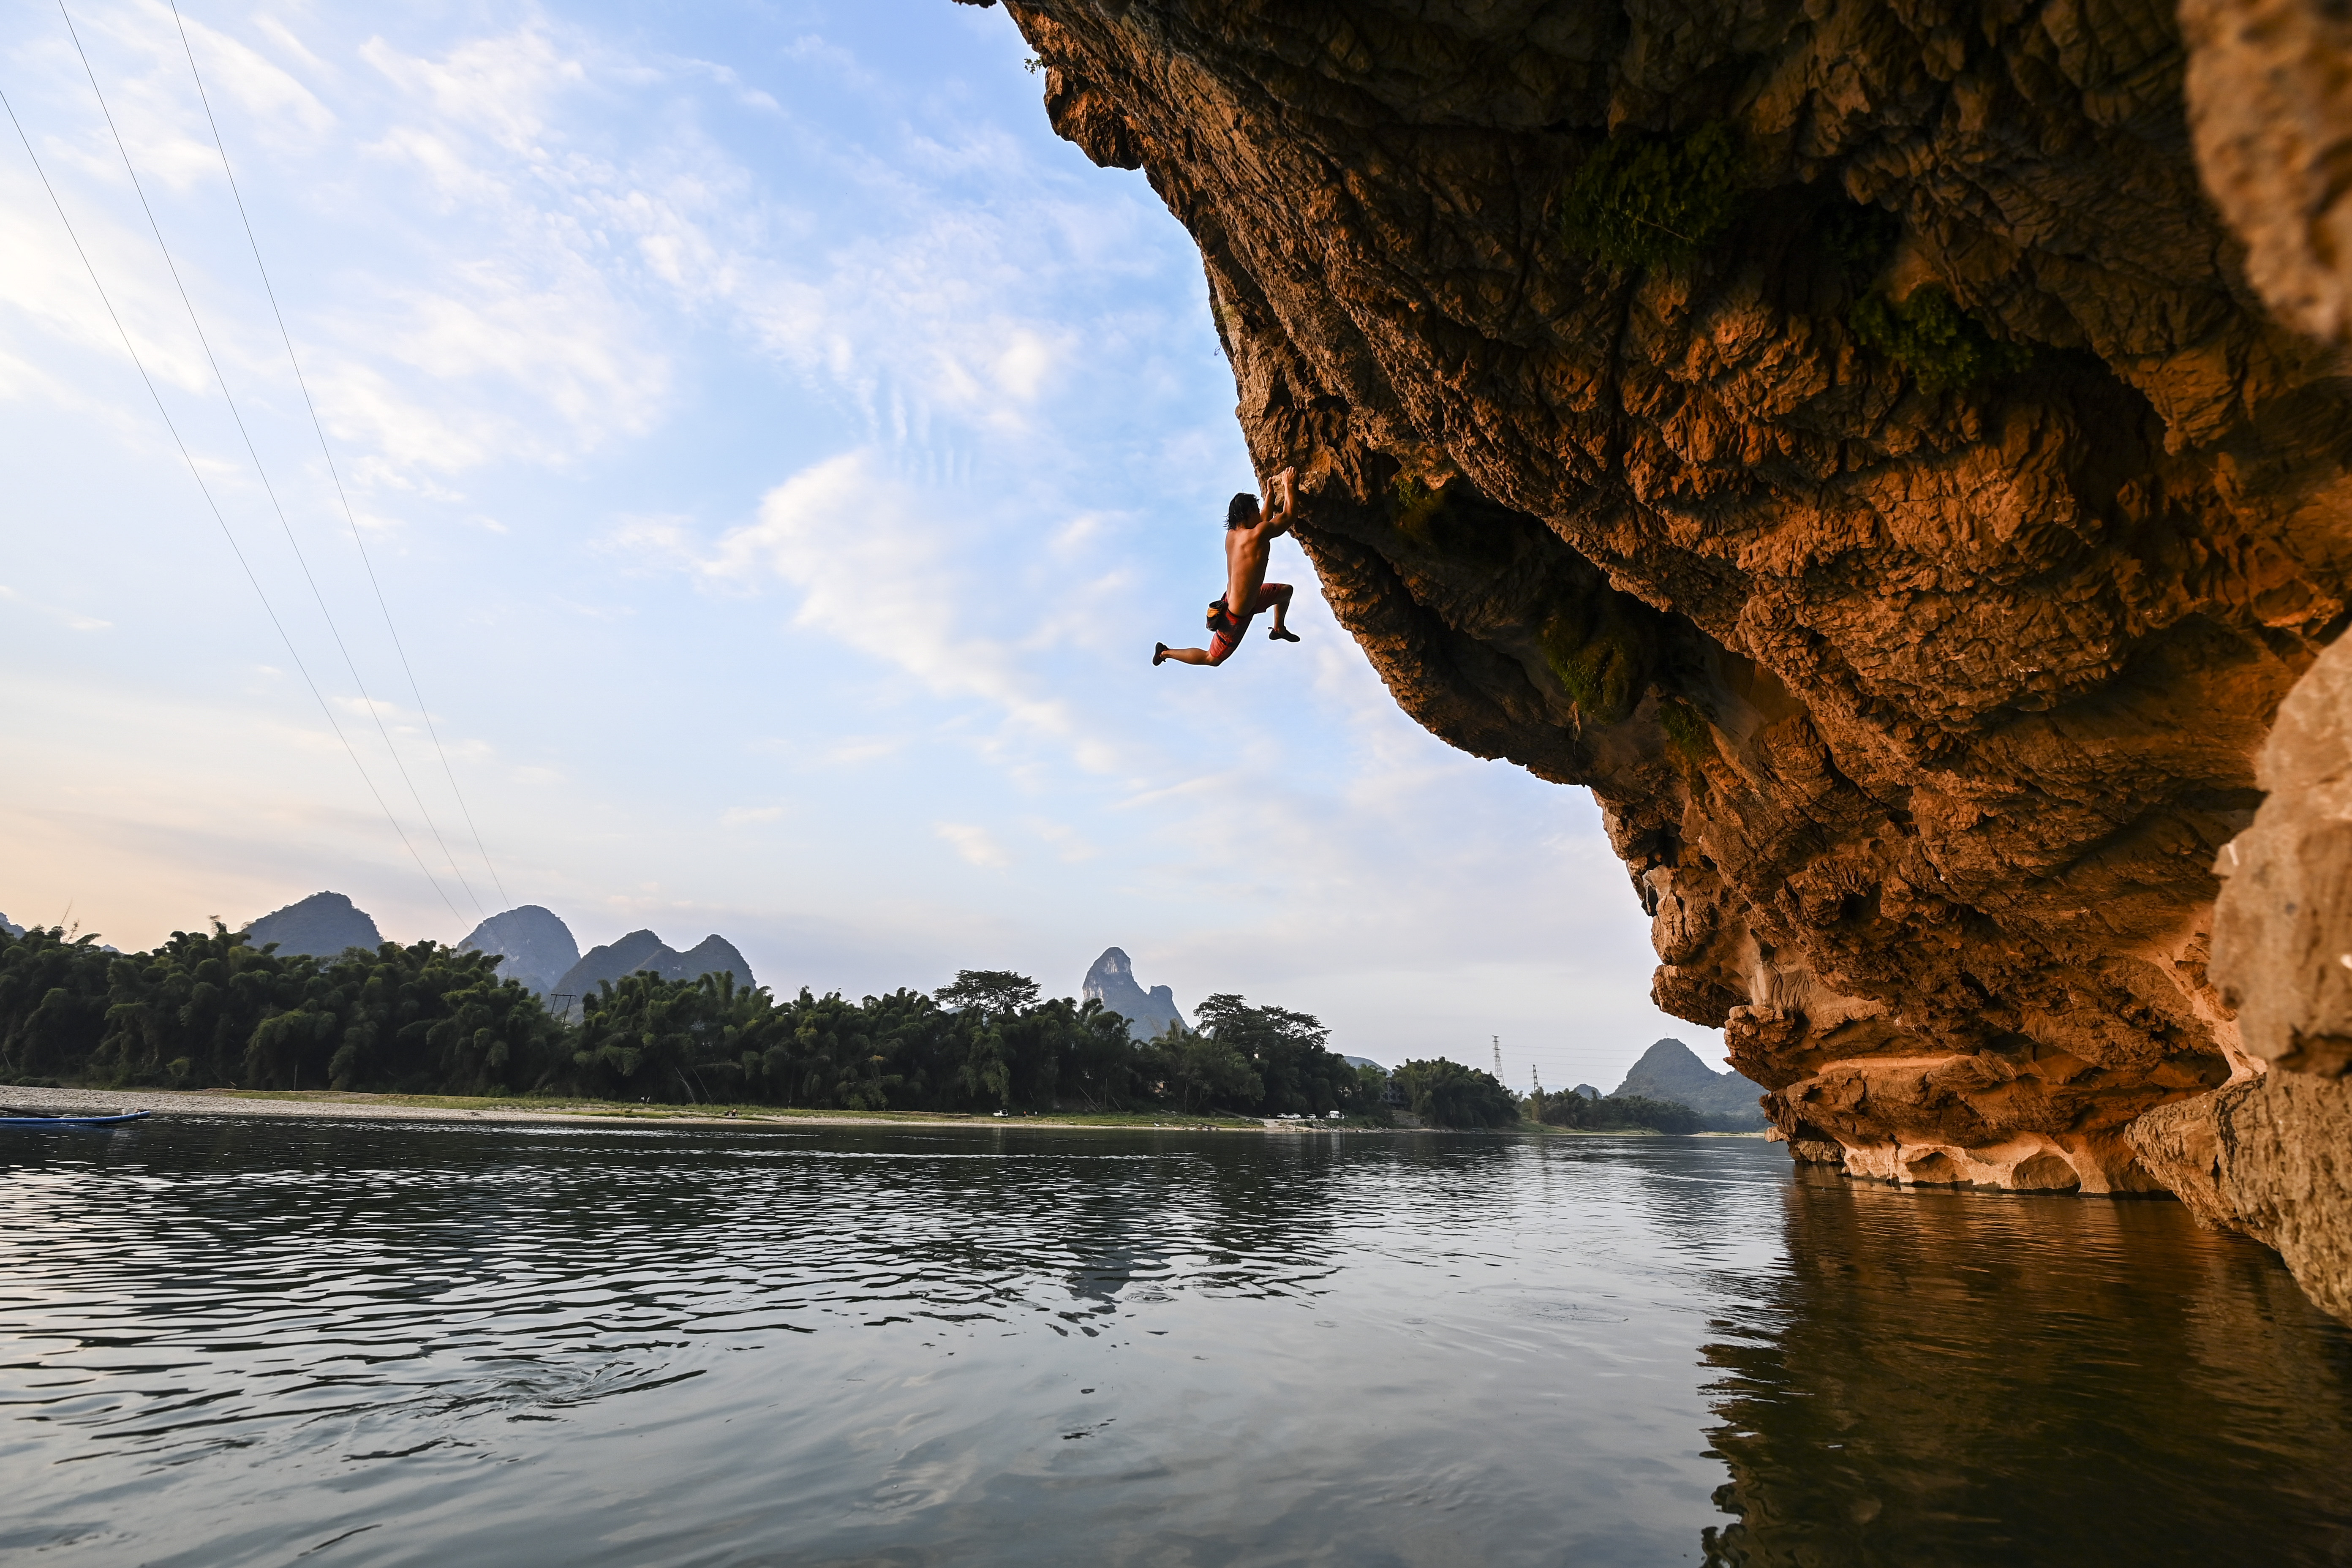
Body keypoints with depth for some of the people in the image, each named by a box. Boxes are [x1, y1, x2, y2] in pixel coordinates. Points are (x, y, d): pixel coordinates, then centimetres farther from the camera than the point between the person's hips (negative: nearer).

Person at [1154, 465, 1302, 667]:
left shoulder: (1232, 534, -4)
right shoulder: (1258, 535, -29)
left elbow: (1264, 520, 16)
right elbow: (1290, 515, -18)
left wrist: (1271, 494, 16)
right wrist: (1289, 485, -7)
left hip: (1231, 600, 9)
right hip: (1236, 617, -9)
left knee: (1286, 590, 25)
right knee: (1212, 658, 13)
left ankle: (1279, 630, 48)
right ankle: (1166, 652, 24)